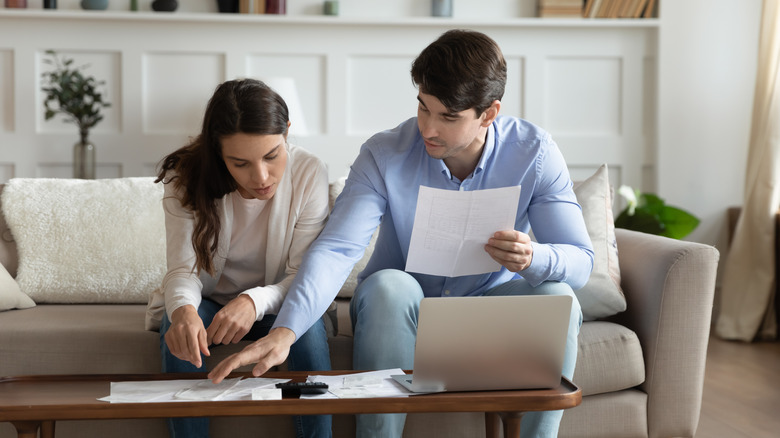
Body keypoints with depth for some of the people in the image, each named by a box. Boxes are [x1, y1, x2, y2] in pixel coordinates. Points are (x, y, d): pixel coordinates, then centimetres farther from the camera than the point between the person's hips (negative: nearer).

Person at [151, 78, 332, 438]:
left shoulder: (309, 173, -20)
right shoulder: (186, 179, -19)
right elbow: (183, 270, -23)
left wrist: (255, 302, -40)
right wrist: (183, 309, -48)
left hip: (274, 301, 0)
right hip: (206, 301, 0)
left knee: (309, 328, -32)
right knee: (179, 330, -32)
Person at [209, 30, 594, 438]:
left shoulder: (533, 152, -14)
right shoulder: (384, 155, -17)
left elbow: (580, 260, -15)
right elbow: (334, 250, -28)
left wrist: (533, 259, -40)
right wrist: (285, 331, -44)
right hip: (399, 311, -1)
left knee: (558, 298, -28)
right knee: (387, 285, -35)